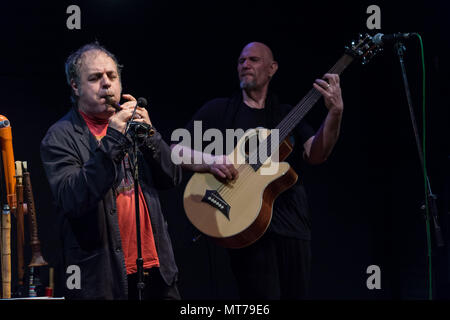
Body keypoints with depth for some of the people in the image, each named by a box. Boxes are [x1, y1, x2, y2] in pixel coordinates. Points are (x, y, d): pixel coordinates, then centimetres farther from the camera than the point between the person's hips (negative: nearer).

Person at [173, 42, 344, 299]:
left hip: (293, 222, 4)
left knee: (296, 294, 4)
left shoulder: (287, 115, 18)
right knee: (263, 297, -13)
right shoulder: (219, 110, 10)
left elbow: (315, 155, 1)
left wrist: (335, 113, -14)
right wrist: (210, 162, -17)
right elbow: (176, 150, 3)